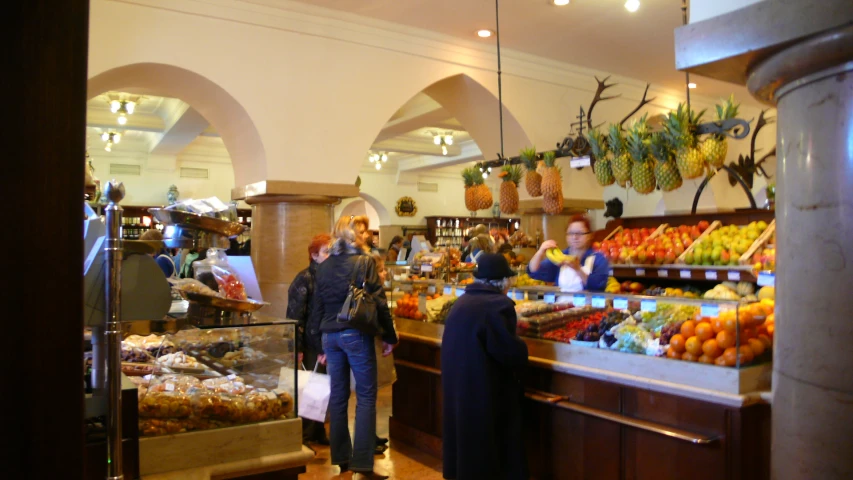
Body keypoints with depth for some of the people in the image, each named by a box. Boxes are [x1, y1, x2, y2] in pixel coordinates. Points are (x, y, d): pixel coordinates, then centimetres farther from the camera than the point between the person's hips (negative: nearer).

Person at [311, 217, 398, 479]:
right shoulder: (363, 262, -7)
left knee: (338, 395, 13)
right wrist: (389, 336, 1)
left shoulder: (323, 267, 9)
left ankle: (340, 457, 21)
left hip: (330, 335, 6)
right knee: (366, 396, 1)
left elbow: (317, 308, 13)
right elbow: (378, 302, -8)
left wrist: (321, 345, 19)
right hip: (356, 334, -5)